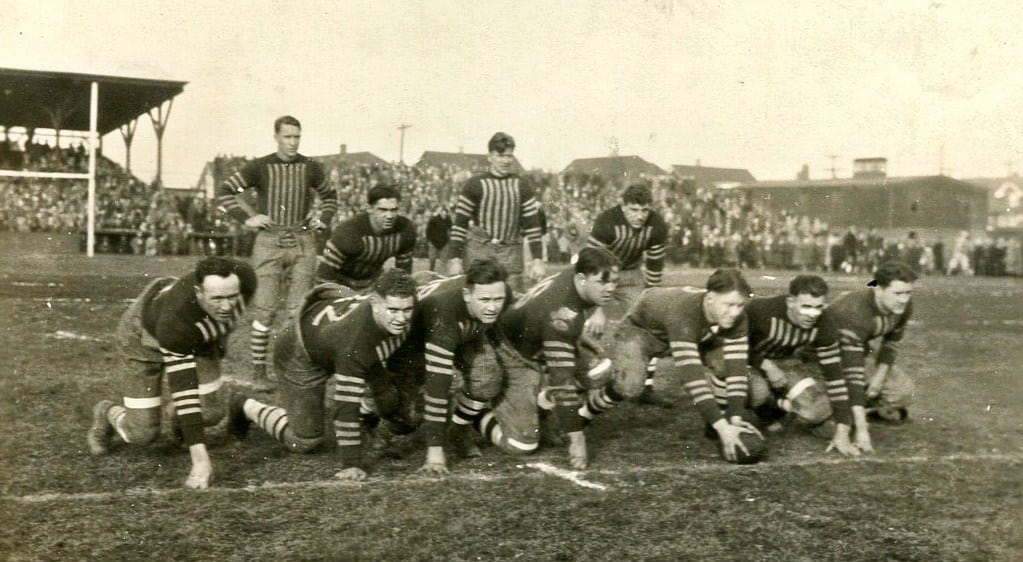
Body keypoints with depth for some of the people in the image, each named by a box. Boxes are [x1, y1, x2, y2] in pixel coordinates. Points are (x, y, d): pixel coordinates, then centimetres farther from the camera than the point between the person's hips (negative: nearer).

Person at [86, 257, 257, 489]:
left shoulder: (244, 278, -32)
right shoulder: (175, 318, -46)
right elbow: (183, 388, -43)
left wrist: (219, 340, 12)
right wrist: (200, 458, -44)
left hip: (197, 337, 5)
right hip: (145, 336, -5)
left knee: (211, 413, -6)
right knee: (143, 433, -3)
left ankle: (180, 423, 30)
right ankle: (107, 414, 32)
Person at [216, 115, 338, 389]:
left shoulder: (310, 168, 9)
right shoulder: (260, 167, 1)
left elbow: (329, 196, 26)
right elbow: (224, 192, 4)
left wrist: (323, 220, 11)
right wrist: (246, 218, -4)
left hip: (302, 243, 2)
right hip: (269, 243, -2)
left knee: (299, 310, 0)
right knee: (264, 311, -4)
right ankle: (259, 370, 4)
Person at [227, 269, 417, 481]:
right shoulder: (353, 340, -45)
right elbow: (346, 405, -39)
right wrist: (351, 464, -36)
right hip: (304, 353, -7)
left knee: (389, 405, 1)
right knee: (305, 442, 0)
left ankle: (366, 410, 38)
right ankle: (246, 407, 23)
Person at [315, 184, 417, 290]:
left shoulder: (405, 229, -21)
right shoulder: (348, 232, -34)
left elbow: (404, 266, -4)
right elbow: (325, 272, -26)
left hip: (372, 280, 4)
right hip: (342, 280, -4)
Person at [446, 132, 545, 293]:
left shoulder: (522, 186, 9)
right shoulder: (475, 184, 1)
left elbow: (532, 224, 8)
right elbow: (460, 223, 1)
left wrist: (538, 259, 2)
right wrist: (455, 258, -4)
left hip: (511, 251, 2)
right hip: (478, 250, -2)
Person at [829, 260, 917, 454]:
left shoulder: (903, 305, -16)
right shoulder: (854, 313, -39)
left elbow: (892, 339, 7)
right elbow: (851, 371, -42)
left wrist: (881, 373, -8)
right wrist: (861, 428, -46)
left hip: (859, 352, 7)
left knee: (903, 389, -7)